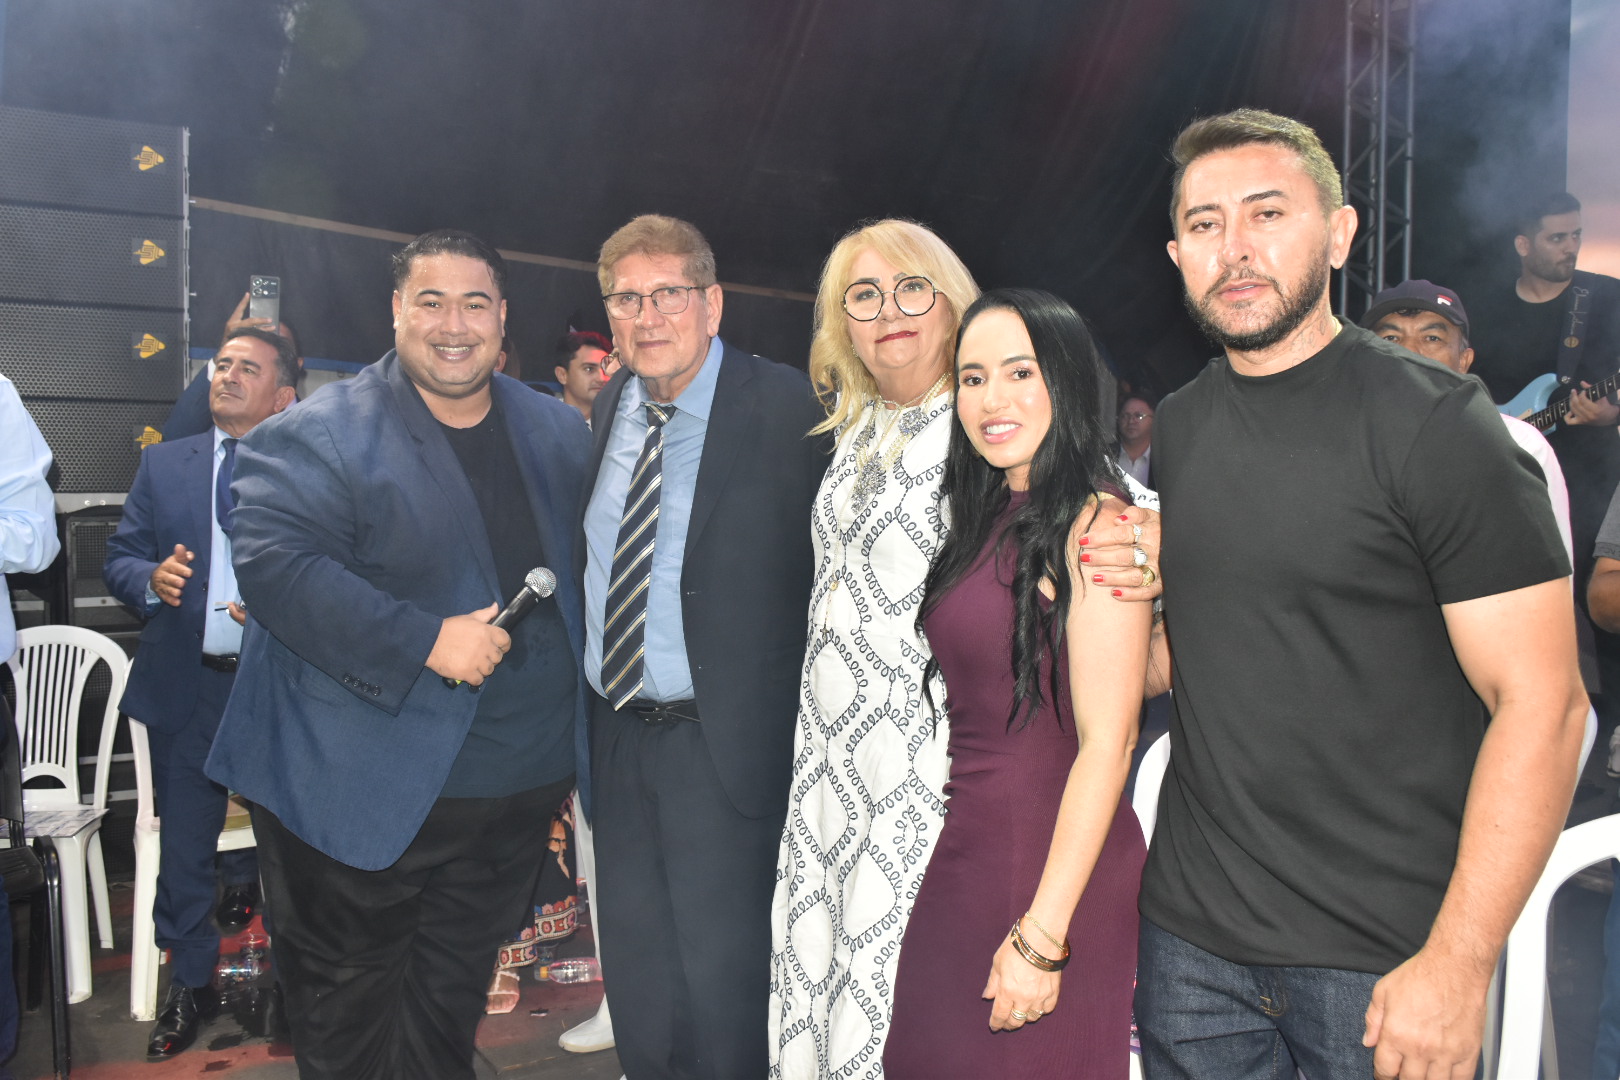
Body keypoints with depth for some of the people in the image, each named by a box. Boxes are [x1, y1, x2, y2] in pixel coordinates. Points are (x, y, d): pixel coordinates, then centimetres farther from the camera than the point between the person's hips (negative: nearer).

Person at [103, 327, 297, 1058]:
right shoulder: (163, 463, 8)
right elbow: (119, 558, 7)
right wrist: (150, 579, -15)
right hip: (185, 686, 3)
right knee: (183, 846, 12)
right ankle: (190, 986, 28)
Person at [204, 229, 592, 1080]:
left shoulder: (559, 432, 7)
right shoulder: (319, 434, -11)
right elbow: (272, 560, -24)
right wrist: (424, 641, -28)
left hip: (516, 785, 5)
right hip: (359, 789, -4)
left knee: (453, 992, 22)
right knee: (346, 1002, 14)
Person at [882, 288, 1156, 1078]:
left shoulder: (1095, 523, -14)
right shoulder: (985, 519, 9)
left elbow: (1107, 741, -18)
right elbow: (979, 708, 10)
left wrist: (1044, 932, -18)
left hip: (1053, 864, -7)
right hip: (963, 853, 7)